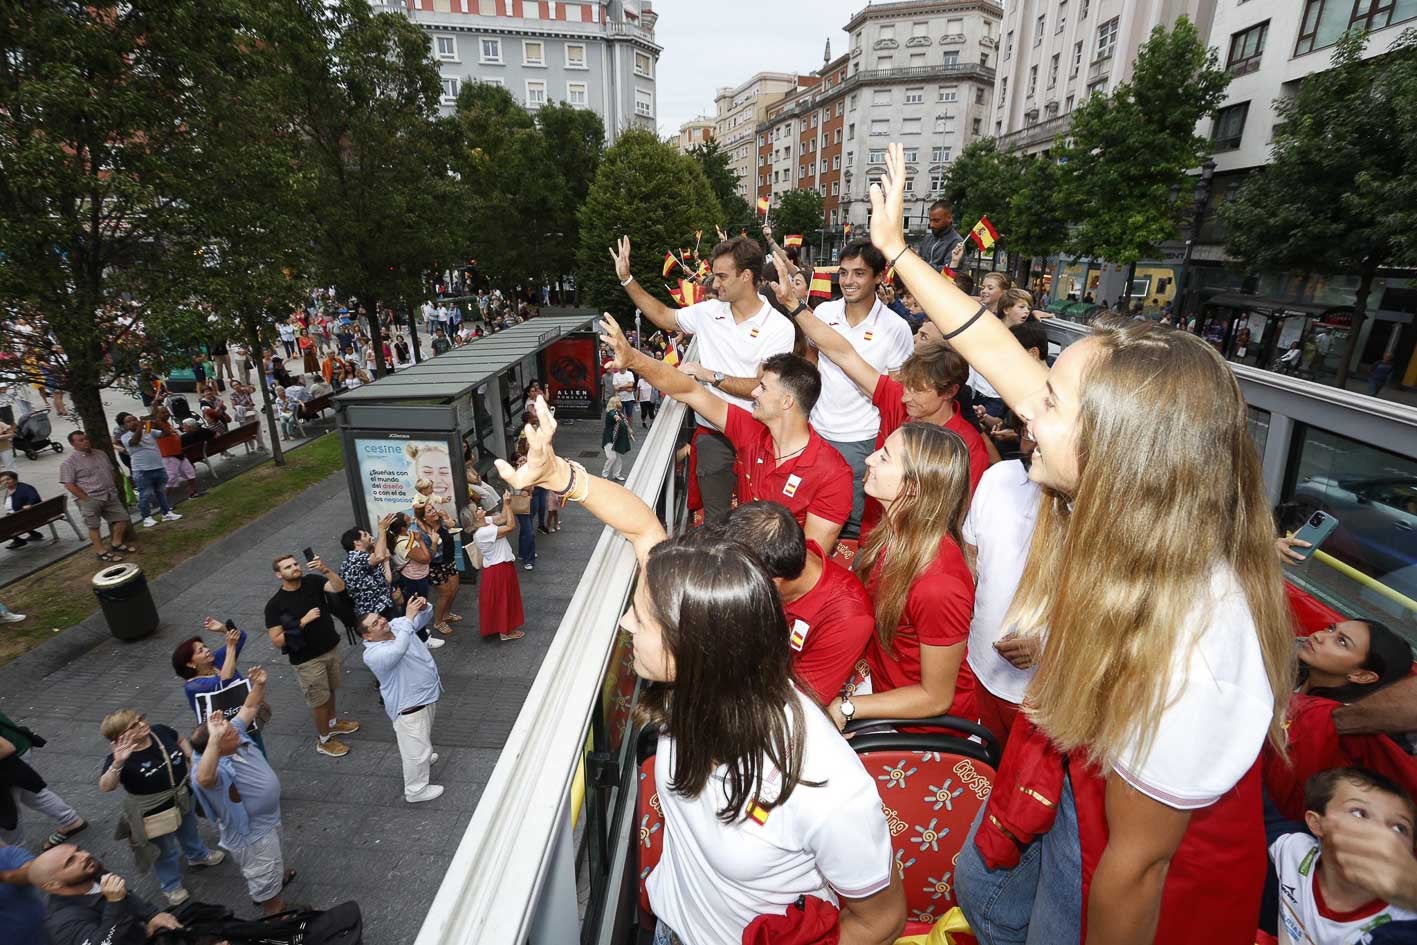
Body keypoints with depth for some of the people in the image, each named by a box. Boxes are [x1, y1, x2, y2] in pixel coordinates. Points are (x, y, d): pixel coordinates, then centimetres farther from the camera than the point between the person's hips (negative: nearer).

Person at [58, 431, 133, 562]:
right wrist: (87, 499, -15)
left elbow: (111, 472, 19)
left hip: (110, 496, 6)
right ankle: (101, 552, 6)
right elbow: (69, 485, -12)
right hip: (90, 499, -6)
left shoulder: (101, 454, 11)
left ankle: (116, 543, 23)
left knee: (122, 517, 8)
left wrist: (114, 489, 9)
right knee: (94, 526, 2)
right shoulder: (69, 462, -8)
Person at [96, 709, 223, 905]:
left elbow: (180, 740, 3)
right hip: (154, 812, -5)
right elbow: (105, 787, -45)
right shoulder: (119, 758, -31)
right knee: (166, 852, 19)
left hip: (183, 797, 5)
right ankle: (171, 886, 47)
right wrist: (117, 764, -58)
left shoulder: (160, 732, -18)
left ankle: (198, 855, 64)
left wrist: (192, 760, -7)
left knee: (189, 830, 33)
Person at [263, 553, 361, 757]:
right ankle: (324, 740, 30)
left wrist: (325, 570, -37)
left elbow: (339, 587, -22)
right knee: (319, 699, 10)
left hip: (332, 648, 4)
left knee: (330, 690, 23)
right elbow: (276, 641, -17)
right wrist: (303, 622, -25)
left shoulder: (312, 581, -7)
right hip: (307, 659, -4)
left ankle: (332, 722, 47)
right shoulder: (275, 604, -16)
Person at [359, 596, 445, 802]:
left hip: (427, 694, 8)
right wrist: (409, 618, -50)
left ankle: (421, 759, 58)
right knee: (417, 747, 7)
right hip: (409, 705, -8)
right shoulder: (373, 654, -28)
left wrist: (424, 607, -24)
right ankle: (416, 790, 26)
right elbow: (399, 650, -48)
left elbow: (424, 618, 0)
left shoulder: (397, 625, -6)